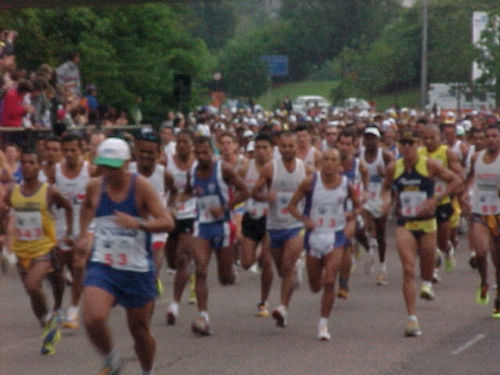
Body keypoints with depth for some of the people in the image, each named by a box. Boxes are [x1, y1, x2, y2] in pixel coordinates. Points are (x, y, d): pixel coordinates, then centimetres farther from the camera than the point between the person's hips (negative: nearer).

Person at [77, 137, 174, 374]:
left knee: (140, 330, 9)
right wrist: (83, 234, 15)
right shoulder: (95, 187, 0)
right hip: (102, 266, 2)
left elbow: (167, 222, -17)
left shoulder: (141, 187, -11)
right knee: (93, 319, -22)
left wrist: (139, 224, -33)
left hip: (137, 269, -2)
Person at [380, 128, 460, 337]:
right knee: (408, 270, -12)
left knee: (427, 262, 13)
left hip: (427, 222, -1)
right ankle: (412, 318, -15)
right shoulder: (393, 168, 1)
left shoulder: (429, 165, -7)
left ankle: (427, 284, 53)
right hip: (404, 225, 1)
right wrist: (386, 200, -3)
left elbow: (455, 181, -1)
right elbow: (386, 187, 20)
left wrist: (436, 199, -12)